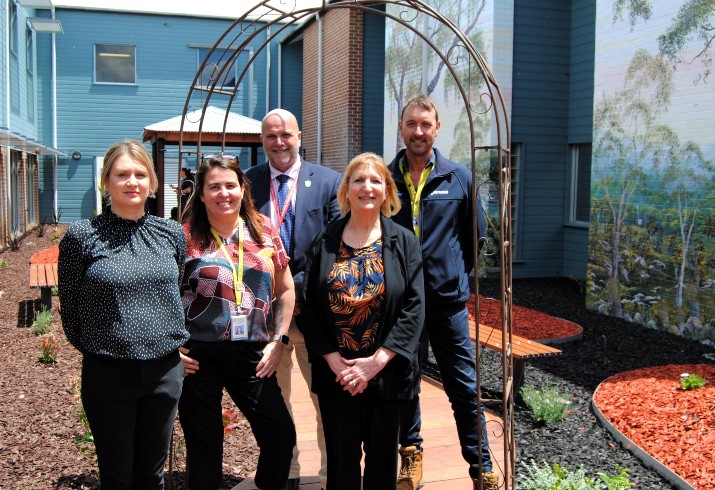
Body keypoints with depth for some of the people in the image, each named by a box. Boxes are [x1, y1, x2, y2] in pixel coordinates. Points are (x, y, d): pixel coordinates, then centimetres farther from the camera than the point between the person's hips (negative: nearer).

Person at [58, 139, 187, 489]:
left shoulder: (171, 233, 2)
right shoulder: (82, 235, -8)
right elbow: (70, 306, 0)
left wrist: (173, 340, 10)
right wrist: (95, 348, 6)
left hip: (165, 370, 3)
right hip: (108, 372, -2)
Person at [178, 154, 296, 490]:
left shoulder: (264, 231, 6)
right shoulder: (186, 236, -2)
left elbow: (285, 290, 12)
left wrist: (278, 340, 4)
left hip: (252, 355, 3)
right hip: (198, 356, -2)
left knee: (282, 436, 3)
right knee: (204, 448, 8)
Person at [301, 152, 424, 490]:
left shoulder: (404, 242, -1)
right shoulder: (324, 242, 2)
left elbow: (414, 307, -8)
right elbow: (308, 307, -1)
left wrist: (376, 362, -15)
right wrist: (334, 361, -11)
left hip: (387, 373, 0)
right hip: (335, 374, 1)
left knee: (382, 457, 15)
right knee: (341, 460, 13)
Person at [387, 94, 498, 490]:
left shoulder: (459, 178, 2)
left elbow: (475, 236, 11)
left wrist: (457, 275, 8)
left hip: (448, 299, 0)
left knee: (465, 386, 5)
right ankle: (410, 453, 32)